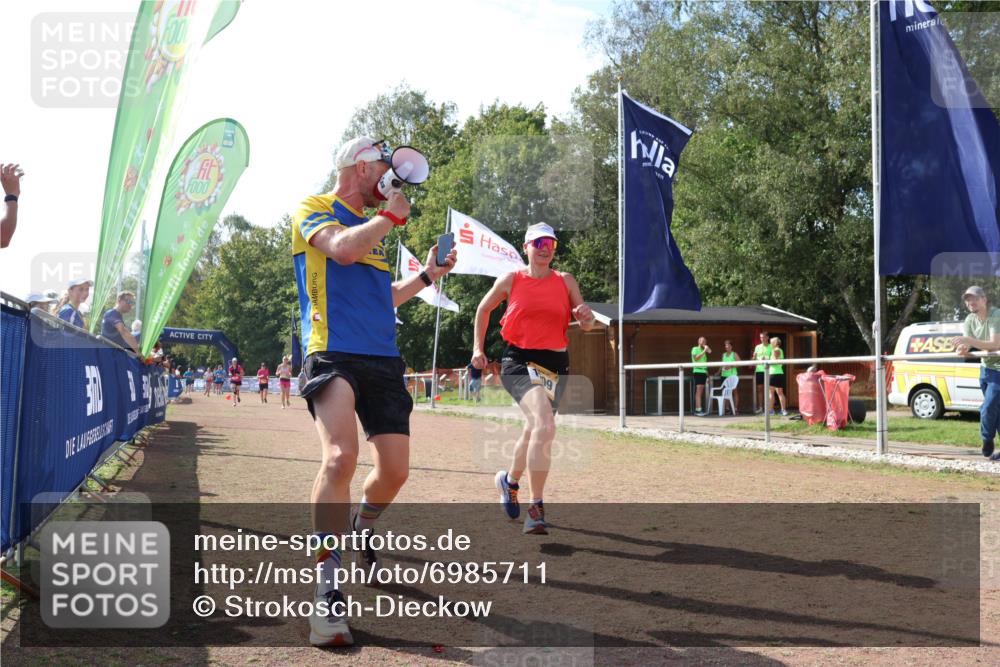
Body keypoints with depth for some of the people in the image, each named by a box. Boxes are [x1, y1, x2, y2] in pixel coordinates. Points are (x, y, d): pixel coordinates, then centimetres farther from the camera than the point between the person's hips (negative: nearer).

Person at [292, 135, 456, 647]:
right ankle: (328, 592, -23)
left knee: (395, 469, 5)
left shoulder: (373, 226, 25)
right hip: (334, 353, -7)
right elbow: (342, 249, -18)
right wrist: (392, 215, -5)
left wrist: (427, 275, 22)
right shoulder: (314, 209, 3)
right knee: (340, 457, -27)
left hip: (382, 357, 8)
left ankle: (361, 539, 35)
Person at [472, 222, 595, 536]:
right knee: (545, 425, -26)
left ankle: (510, 480, 46)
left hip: (555, 363, 4)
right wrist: (478, 348, 11)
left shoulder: (565, 281, 7)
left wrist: (586, 317, -14)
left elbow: (586, 325, 9)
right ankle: (536, 507, -21)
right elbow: (483, 309, 17)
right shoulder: (511, 280, 2)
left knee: (535, 431, 15)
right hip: (519, 360, -4)